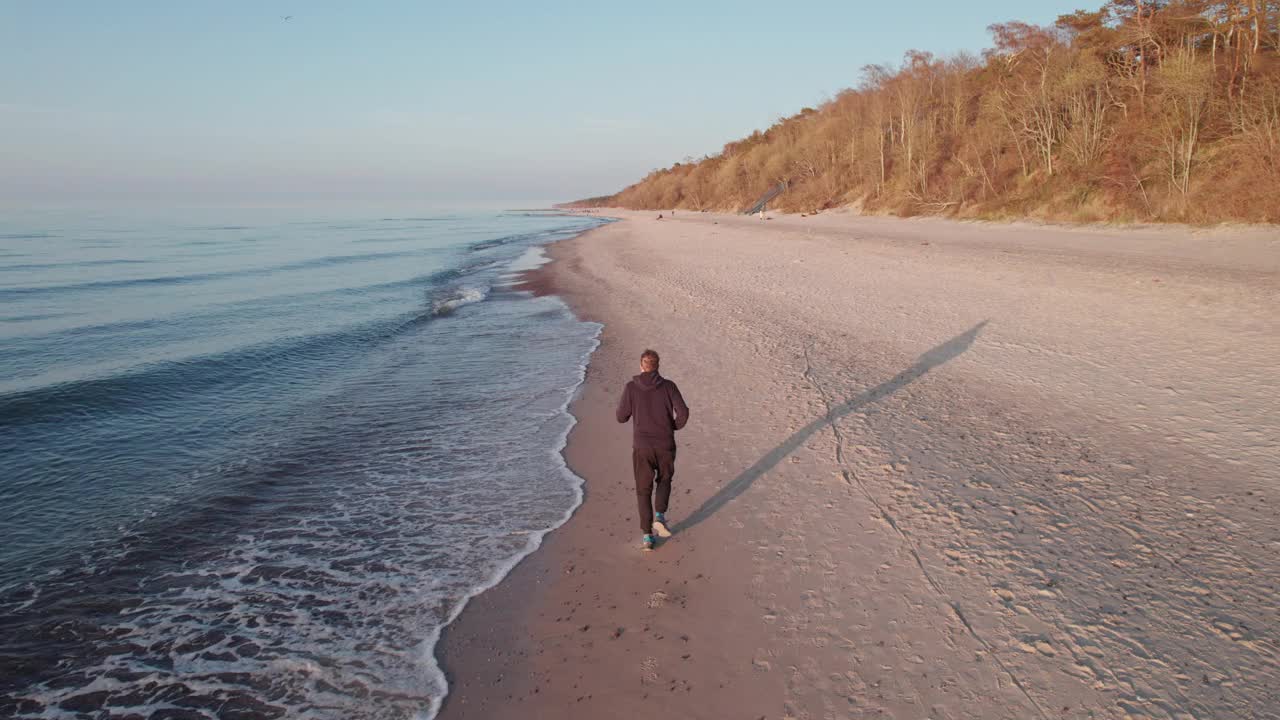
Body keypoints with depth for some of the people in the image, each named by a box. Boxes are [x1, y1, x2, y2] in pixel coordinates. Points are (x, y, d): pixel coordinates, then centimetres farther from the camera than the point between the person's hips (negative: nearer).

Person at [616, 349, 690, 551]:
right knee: (664, 480, 26)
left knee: (644, 490, 11)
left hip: (642, 447, 0)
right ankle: (659, 516, 5)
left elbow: (621, 417, 2)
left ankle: (647, 536, 5)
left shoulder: (631, 387, -4)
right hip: (665, 445, 1)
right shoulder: (669, 386, -3)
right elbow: (683, 413, -10)